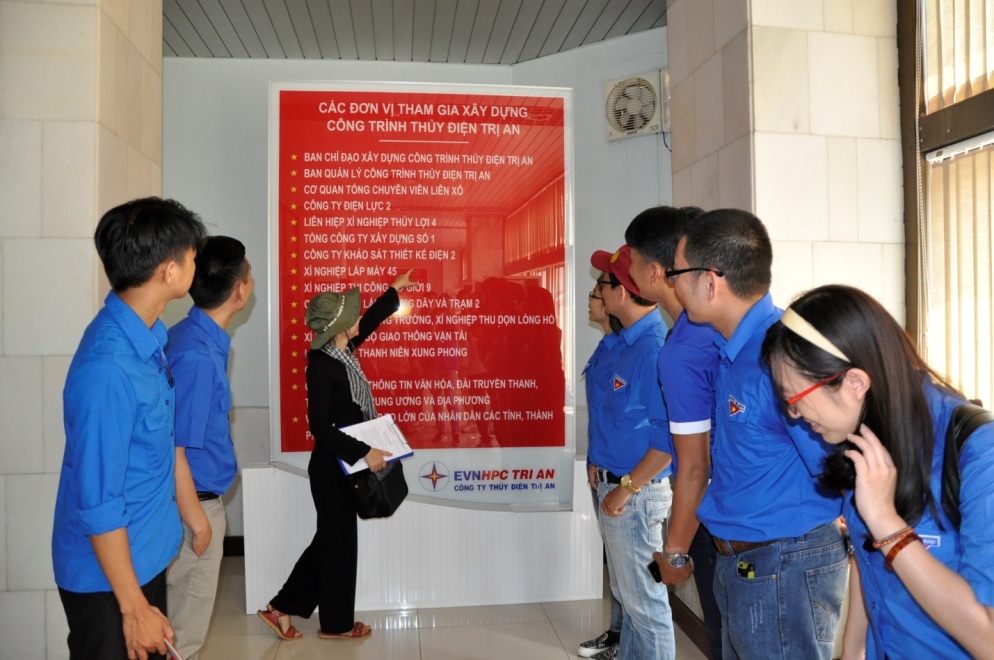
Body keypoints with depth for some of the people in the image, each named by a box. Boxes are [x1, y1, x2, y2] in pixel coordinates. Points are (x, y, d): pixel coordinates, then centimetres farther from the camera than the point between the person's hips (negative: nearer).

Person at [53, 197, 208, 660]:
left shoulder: (149, 334, -2)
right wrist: (134, 607, -18)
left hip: (147, 554, 8)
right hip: (109, 575, -8)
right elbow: (98, 505, -25)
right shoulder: (108, 369, -30)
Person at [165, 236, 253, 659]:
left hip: (200, 498, 9)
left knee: (187, 616, 23)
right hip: (194, 504, -9)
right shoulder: (197, 355, -26)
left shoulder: (193, 336, 2)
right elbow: (172, 451, -25)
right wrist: (197, 520, -16)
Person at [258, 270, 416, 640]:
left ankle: (283, 607, 28)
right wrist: (364, 453, -27)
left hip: (346, 464, 9)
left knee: (331, 538, 18)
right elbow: (319, 426, -25)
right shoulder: (321, 366, -21)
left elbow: (369, 320, 20)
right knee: (339, 540, 6)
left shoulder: (343, 351, 2)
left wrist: (394, 290, 32)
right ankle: (336, 623, 24)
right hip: (332, 467, -9)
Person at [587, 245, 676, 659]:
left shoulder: (654, 347, -23)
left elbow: (669, 435, -25)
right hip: (614, 483, 10)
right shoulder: (627, 341, 7)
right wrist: (598, 464, 12)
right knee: (626, 593, 23)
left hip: (636, 492, -10)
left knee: (645, 601, 6)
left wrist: (625, 489, -20)